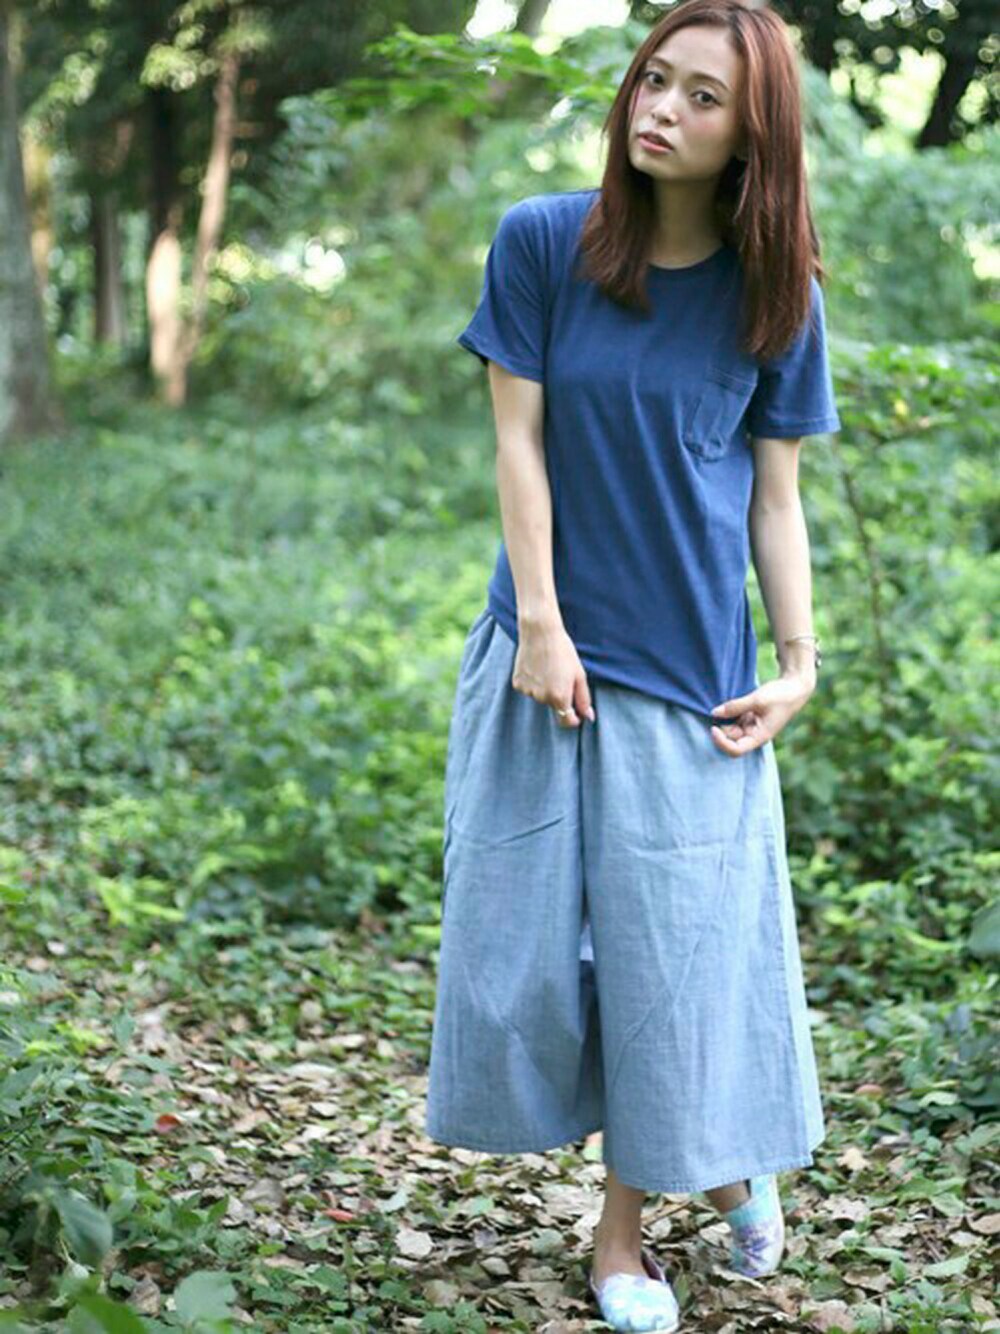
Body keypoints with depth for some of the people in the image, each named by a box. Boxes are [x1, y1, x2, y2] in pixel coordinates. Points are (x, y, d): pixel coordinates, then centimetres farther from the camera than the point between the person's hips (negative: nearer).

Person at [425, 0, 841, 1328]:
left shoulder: (776, 296, -2)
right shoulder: (542, 243, -4)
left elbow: (774, 495, 2)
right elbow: (518, 442, -4)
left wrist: (800, 663, -4)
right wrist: (539, 625, -9)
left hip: (693, 666, 0)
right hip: (553, 647, 1)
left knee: (681, 938, 3)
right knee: (538, 931, 5)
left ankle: (675, 1189, 28)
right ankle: (623, 1224, 23)